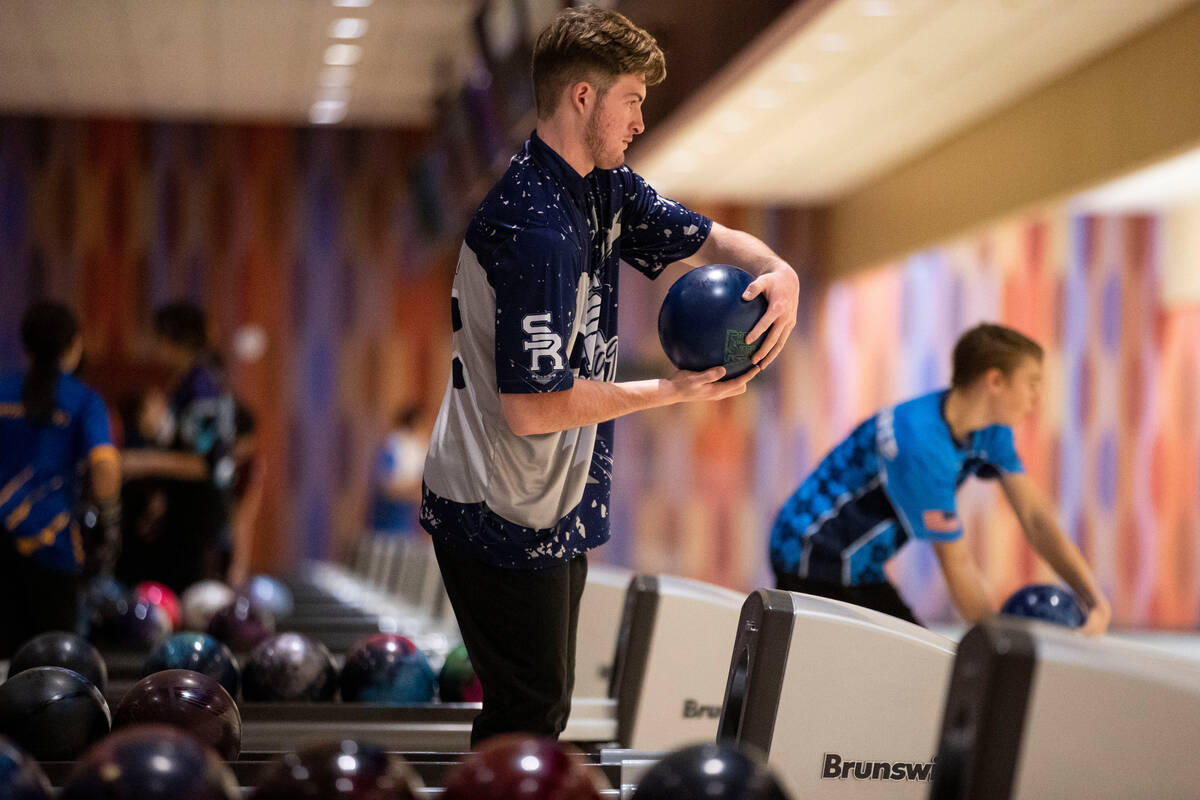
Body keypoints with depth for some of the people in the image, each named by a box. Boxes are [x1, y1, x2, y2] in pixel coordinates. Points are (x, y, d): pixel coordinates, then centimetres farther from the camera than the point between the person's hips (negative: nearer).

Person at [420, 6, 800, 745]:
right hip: (503, 518, -10)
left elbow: (708, 240, 14)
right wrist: (672, 392, -19)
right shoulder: (536, 228, -26)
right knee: (530, 714, 0)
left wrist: (778, 271, -9)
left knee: (543, 700, 18)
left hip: (556, 508, 10)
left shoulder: (604, 186, 5)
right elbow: (532, 407, -28)